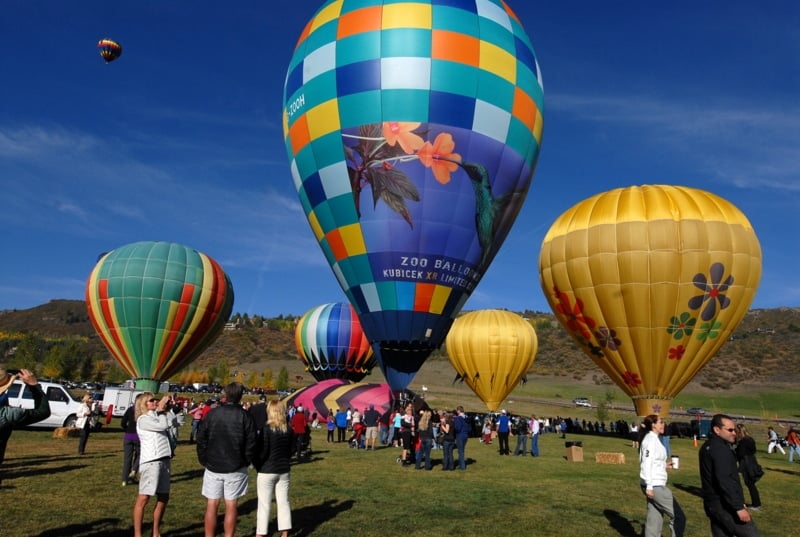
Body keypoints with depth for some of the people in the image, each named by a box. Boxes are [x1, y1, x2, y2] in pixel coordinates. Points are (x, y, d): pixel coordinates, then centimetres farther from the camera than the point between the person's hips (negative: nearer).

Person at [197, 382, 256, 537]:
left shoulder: (211, 414, -3)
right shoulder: (245, 416, -7)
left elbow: (201, 440, 1)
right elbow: (251, 443, -6)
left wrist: (204, 460, 11)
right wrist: (245, 462, 7)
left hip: (213, 466, 1)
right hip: (236, 468, -1)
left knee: (212, 505, 10)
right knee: (231, 506, 6)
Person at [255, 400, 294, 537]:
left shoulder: (266, 429, -15)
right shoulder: (289, 430, 1)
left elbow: (262, 452, -15)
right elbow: (292, 449, 6)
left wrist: (258, 467, 0)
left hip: (267, 471, -4)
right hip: (284, 471, 5)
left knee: (264, 505, 5)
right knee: (283, 502, 11)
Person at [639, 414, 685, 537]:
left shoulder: (654, 439, 15)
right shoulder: (651, 439, -14)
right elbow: (646, 463, -20)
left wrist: (665, 465, 13)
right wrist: (649, 486, -23)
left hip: (655, 485, 9)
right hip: (655, 485, -9)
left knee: (655, 520, 10)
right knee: (678, 516, -2)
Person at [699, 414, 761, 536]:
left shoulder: (707, 447, 15)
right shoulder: (721, 449, -16)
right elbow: (725, 481, -23)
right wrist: (739, 507, -22)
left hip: (713, 505, 9)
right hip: (726, 506, -9)